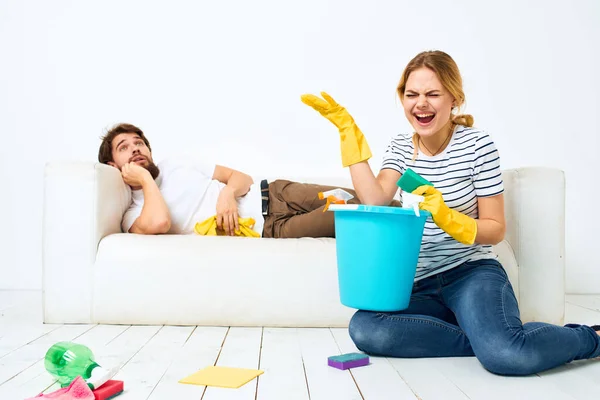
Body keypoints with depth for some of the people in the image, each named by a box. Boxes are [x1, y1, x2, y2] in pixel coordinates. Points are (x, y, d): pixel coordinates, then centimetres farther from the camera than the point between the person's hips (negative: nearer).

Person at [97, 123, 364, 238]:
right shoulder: (135, 215, 3)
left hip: (272, 194, 6)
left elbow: (242, 177, 15)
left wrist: (228, 192, -10)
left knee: (357, 201, -11)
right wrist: (146, 179, -7)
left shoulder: (176, 165, 18)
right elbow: (159, 223, -25)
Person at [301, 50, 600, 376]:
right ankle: (484, 336, -12)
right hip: (421, 284, 5)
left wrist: (448, 218, -23)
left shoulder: (477, 144, -5)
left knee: (505, 355, -34)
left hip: (473, 272, -4)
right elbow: (375, 200, -12)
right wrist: (348, 130, -12)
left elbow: (496, 229, -4)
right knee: (363, 329, -26)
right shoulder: (400, 147, 8)